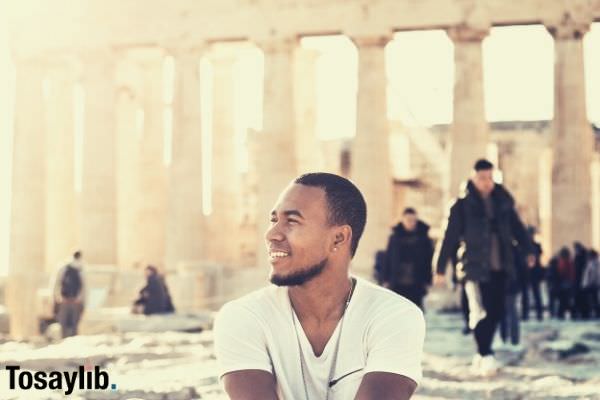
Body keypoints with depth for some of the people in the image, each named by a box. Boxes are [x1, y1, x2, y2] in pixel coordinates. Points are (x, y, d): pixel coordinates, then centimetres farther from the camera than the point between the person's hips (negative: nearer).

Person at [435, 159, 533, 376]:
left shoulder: (503, 201, 8)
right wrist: (440, 268, -4)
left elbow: (517, 227, 11)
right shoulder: (462, 205, -4)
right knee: (480, 313, -10)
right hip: (475, 267, -4)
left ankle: (482, 354, 20)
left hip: (499, 268, 4)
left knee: (496, 311, 6)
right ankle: (485, 355, -4)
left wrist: (528, 250, -2)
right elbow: (450, 237, -4)